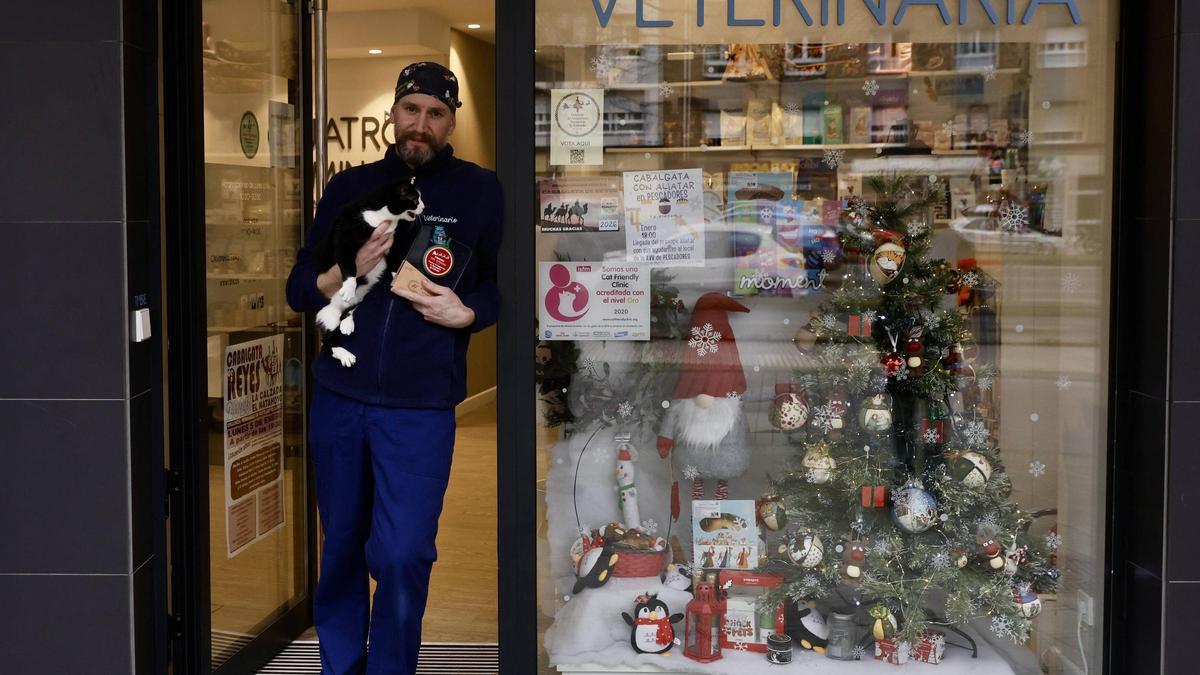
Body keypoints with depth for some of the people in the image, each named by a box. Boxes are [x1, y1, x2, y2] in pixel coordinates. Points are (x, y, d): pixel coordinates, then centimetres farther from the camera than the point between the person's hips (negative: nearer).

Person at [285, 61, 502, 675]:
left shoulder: (479, 192, 3)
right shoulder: (351, 187, 9)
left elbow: (505, 285, 10)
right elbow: (298, 290, 10)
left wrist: (466, 312, -10)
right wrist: (347, 273, -10)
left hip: (421, 405, -3)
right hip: (338, 398, 3)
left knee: (402, 556, -7)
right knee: (340, 549, 12)